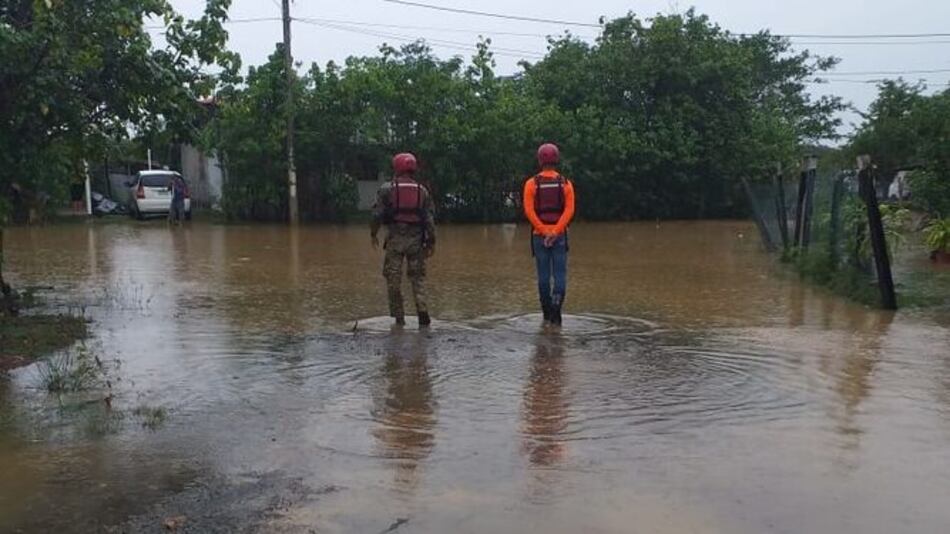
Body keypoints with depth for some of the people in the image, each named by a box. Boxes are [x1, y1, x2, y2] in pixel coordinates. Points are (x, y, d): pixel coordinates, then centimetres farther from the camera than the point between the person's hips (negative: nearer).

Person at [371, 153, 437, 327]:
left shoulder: (387, 189, -1)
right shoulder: (422, 191, 6)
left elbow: (377, 214, -4)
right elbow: (430, 218, 3)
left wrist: (373, 234, 10)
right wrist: (431, 242, 9)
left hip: (395, 238, -2)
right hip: (416, 239, 2)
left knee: (393, 278, 6)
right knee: (418, 277, 11)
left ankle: (399, 317, 8)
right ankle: (423, 310, -6)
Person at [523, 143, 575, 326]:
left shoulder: (531, 183, 0)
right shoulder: (566, 183, 2)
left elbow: (529, 211, -10)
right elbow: (569, 210, -9)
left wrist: (544, 232, -11)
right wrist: (555, 232, -13)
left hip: (539, 235, 0)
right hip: (560, 235, 0)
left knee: (543, 275, 9)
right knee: (560, 275, 2)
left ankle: (547, 314, 16)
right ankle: (556, 309, -18)